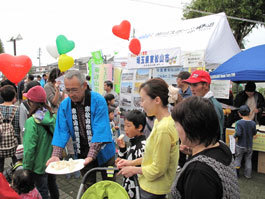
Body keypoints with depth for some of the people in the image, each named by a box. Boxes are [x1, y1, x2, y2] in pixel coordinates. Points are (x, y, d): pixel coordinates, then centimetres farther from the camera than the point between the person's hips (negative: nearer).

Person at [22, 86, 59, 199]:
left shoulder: (32, 122, -23)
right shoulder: (53, 116, -7)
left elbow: (30, 148, -21)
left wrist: (26, 167, -9)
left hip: (39, 164, -6)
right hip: (52, 160, 6)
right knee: (52, 186, 25)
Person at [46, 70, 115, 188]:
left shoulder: (98, 101, -20)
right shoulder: (64, 105, -6)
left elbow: (100, 130, -26)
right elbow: (61, 131, -8)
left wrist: (91, 156, -33)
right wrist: (55, 155, -20)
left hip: (102, 152, -3)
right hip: (82, 154, 3)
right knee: (88, 187, 18)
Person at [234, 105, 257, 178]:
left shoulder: (239, 123, -21)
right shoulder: (253, 123, -9)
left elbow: (238, 133, -26)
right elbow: (254, 133, 2)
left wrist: (234, 136, -6)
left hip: (240, 146, -3)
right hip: (249, 146, 3)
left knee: (238, 159, 14)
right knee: (248, 160, 18)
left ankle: (236, 173, 22)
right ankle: (248, 174, 27)